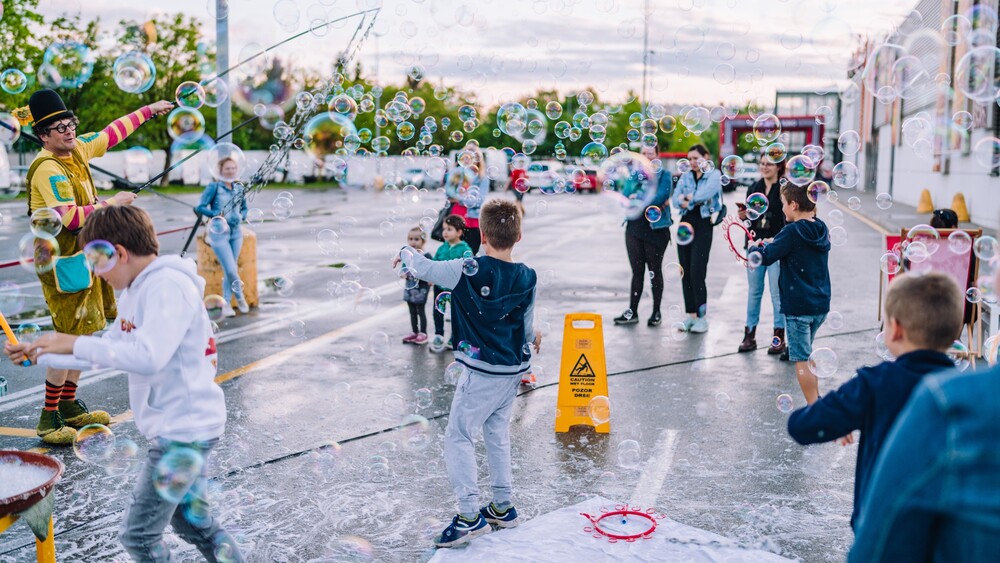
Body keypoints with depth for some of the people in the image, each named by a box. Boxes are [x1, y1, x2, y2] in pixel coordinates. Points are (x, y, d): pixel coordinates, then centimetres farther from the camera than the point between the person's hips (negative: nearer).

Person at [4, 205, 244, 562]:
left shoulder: (168, 286, -20)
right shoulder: (136, 291, 12)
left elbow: (147, 357, -30)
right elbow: (112, 348, 17)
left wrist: (75, 344, -22)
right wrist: (41, 352, 10)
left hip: (184, 430, -10)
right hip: (182, 427, 10)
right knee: (194, 524, 21)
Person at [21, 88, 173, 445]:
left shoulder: (77, 149, 7)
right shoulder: (48, 169, -18)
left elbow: (112, 133, 21)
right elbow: (70, 218, -27)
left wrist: (148, 111, 26)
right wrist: (111, 203, -18)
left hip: (85, 255, 9)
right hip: (63, 261, -9)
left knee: (84, 331, 12)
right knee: (69, 335, -8)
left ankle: (69, 405, 23)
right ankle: (49, 418, 1)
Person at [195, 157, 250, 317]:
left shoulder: (239, 188, 5)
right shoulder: (214, 187, -9)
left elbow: (244, 208, 16)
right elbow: (200, 207, -12)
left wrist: (240, 217, -4)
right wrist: (218, 215, -21)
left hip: (236, 232, 5)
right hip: (219, 232, -5)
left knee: (230, 270, 8)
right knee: (231, 270, -9)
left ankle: (226, 304, 18)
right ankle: (240, 297, 15)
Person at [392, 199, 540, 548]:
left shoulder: (468, 270, -19)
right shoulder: (527, 277, -2)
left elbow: (423, 268, -11)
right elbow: (525, 327, 7)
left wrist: (406, 253, 12)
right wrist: (532, 338, 31)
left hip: (482, 371, -7)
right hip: (515, 368, 7)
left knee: (458, 437, 1)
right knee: (497, 434, 19)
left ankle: (470, 515, -1)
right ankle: (503, 508, 28)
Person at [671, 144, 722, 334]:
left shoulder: (714, 175, 0)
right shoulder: (685, 177, 13)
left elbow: (707, 192, -19)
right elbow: (676, 199, 0)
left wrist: (688, 198, -5)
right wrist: (689, 202, -18)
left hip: (703, 225, -5)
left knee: (697, 272, -11)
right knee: (685, 272, 4)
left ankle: (702, 317, -4)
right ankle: (691, 315, 11)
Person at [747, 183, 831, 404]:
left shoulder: (792, 232, -17)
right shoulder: (821, 230, 7)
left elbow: (765, 257, -13)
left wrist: (754, 248, 7)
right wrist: (773, 244, 13)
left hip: (798, 306, -8)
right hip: (821, 304, 8)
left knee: (801, 360, -1)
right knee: (806, 355, 22)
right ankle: (816, 399, 28)